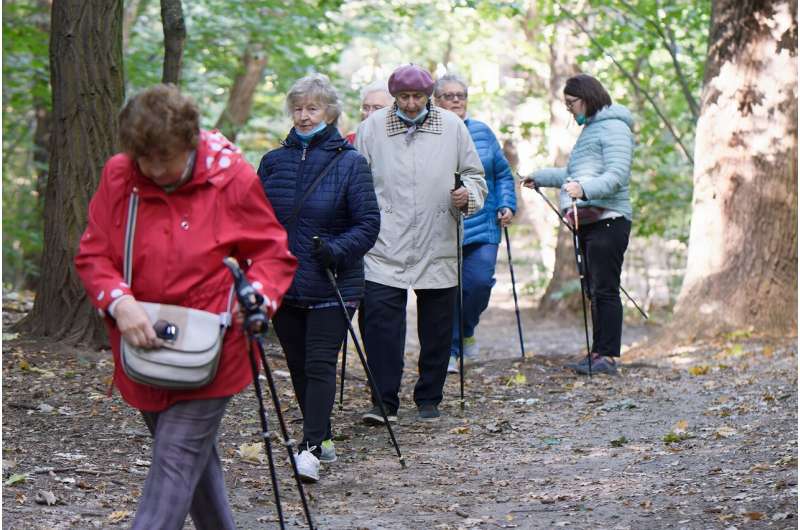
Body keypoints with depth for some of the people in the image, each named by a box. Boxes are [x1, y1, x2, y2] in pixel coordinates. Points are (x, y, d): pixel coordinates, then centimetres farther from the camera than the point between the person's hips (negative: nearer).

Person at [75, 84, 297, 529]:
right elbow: (93, 254, 0)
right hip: (142, 350, 4)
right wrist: (119, 301, -19)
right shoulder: (118, 176, -4)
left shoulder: (233, 178, -11)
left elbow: (274, 254, -2)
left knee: (176, 464, -11)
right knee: (195, 456, 19)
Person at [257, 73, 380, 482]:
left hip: (331, 287, -5)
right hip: (284, 283, 5)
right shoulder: (273, 161, 8)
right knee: (298, 365, 11)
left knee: (320, 364, -11)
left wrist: (337, 249, -21)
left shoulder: (349, 163, -4)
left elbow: (369, 223, -6)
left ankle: (310, 448, -15)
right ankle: (322, 439, 25)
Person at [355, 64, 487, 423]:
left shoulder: (452, 127, 4)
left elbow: (475, 175, 12)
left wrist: (468, 195, -10)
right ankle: (384, 402, -5)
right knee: (380, 320, -11)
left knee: (436, 327, 8)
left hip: (437, 248, 1)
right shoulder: (372, 127, 3)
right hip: (385, 247, -1)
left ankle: (429, 400, 22)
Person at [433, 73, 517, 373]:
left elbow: (502, 174, 16)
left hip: (482, 226, 2)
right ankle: (448, 352, 10)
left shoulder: (482, 132, 11)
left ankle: (465, 331, 20)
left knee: (480, 281, -9)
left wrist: (507, 205, 4)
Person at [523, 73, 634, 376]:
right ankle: (598, 354, 10)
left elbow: (617, 175, -19)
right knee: (594, 290, 8)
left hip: (608, 219, -10)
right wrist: (540, 178, 45)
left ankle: (607, 355, -13)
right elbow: (574, 174, 37)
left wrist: (584, 189, -33)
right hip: (587, 222, 10)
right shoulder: (590, 129, 25)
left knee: (604, 289, -12)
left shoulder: (614, 127, -6)